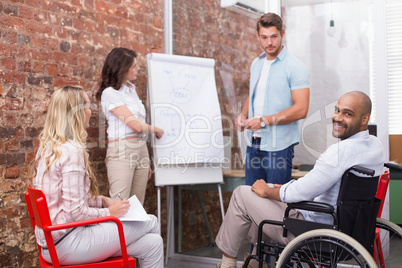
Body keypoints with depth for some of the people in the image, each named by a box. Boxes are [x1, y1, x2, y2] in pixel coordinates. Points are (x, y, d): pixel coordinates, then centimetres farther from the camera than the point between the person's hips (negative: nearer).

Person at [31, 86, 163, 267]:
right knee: (150, 222, -3)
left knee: (152, 243, 6)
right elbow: (76, 212, -21)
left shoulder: (48, 147, 11)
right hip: (67, 244, -9)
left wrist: (102, 200, 11)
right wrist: (108, 212, -5)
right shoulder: (72, 150, -19)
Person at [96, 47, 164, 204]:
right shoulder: (110, 93, -8)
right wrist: (156, 130, 5)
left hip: (141, 149, 8)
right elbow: (136, 125, -14)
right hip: (122, 151, -8)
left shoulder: (131, 89, 17)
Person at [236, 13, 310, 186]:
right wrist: (243, 115, 5)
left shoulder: (295, 68, -10)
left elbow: (301, 109, -17)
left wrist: (264, 121, -20)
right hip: (254, 144, 7)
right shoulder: (256, 64, 13)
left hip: (278, 147, -6)